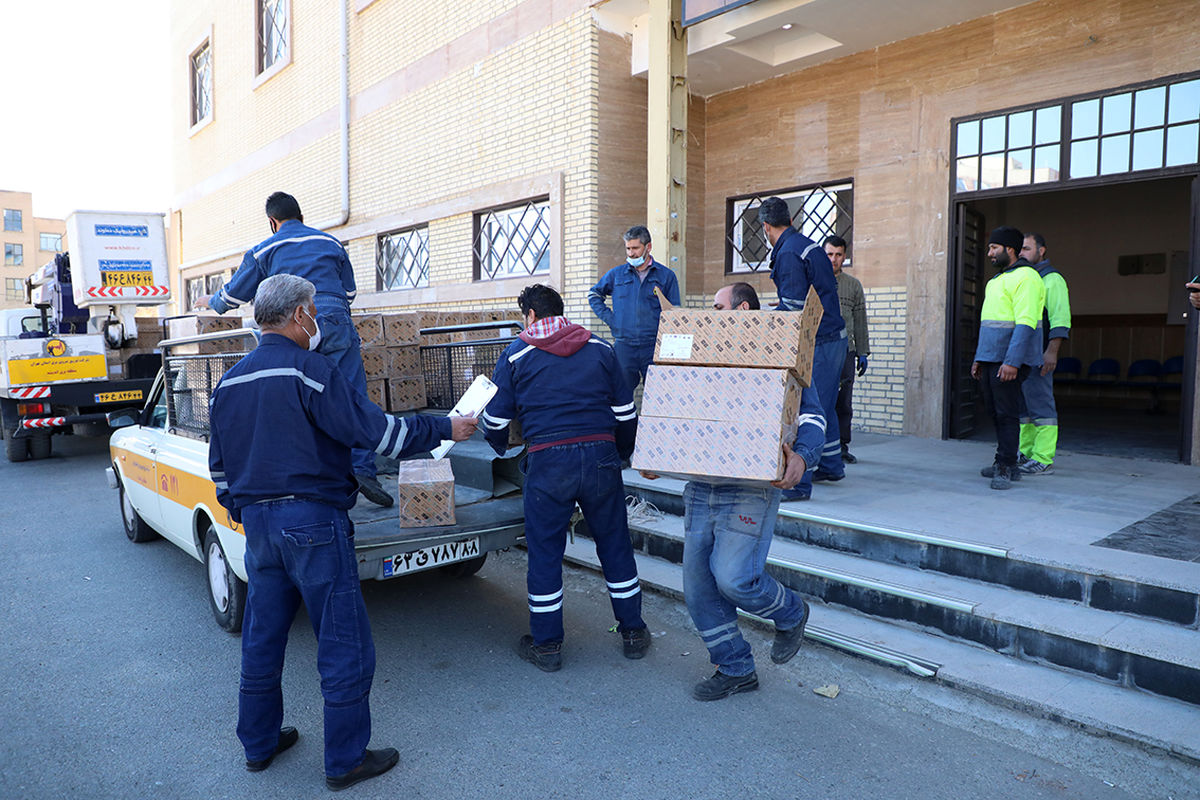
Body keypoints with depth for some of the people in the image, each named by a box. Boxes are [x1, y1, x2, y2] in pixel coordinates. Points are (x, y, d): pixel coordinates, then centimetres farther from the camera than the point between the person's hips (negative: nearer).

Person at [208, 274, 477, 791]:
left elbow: (219, 468, 16)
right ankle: (345, 761, 14)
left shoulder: (228, 383, 10)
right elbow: (377, 432, -17)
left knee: (261, 639, 20)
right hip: (313, 522, -8)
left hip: (257, 525, 8)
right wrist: (445, 429, -6)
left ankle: (259, 744, 35)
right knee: (345, 646, 4)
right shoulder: (309, 371, -14)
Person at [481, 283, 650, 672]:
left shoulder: (516, 356, 5)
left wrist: (500, 446, 28)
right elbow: (626, 413, 10)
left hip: (548, 461, -2)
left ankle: (546, 644, 21)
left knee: (544, 551, 10)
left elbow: (495, 421, 6)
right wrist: (621, 454, 26)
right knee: (615, 544, 15)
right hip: (600, 456, 3)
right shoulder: (600, 348, 10)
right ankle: (633, 632, 27)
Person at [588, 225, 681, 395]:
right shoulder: (616, 274, 12)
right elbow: (594, 295, 24)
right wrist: (608, 318, 9)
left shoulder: (666, 276, 8)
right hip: (623, 345, 1)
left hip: (653, 346, -1)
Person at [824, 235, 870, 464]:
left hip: (845, 350, 2)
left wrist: (862, 353, 9)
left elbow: (860, 322, 14)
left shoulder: (854, 285, 13)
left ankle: (841, 446, 9)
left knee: (844, 402, 1)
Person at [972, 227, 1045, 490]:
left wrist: (1012, 361, -25)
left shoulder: (1025, 277, -10)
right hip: (990, 357, 9)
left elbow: (1026, 324, -19)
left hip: (1009, 360, -9)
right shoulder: (996, 280, 21)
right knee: (995, 411, 11)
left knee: (1006, 413, -7)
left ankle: (1005, 468, -2)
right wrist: (979, 358, 22)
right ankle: (1006, 464, 20)